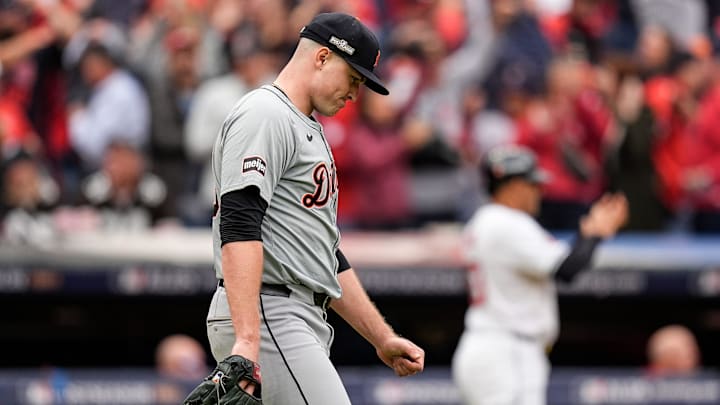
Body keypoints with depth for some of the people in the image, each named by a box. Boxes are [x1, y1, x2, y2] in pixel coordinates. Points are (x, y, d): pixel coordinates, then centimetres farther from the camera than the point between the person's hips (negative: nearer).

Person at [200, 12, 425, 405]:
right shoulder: (264, 115, -8)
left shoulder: (310, 132, 26)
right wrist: (247, 339, -30)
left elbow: (327, 255, 31)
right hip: (264, 315, -11)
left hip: (304, 324, 11)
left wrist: (382, 338, 25)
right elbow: (239, 227, -21)